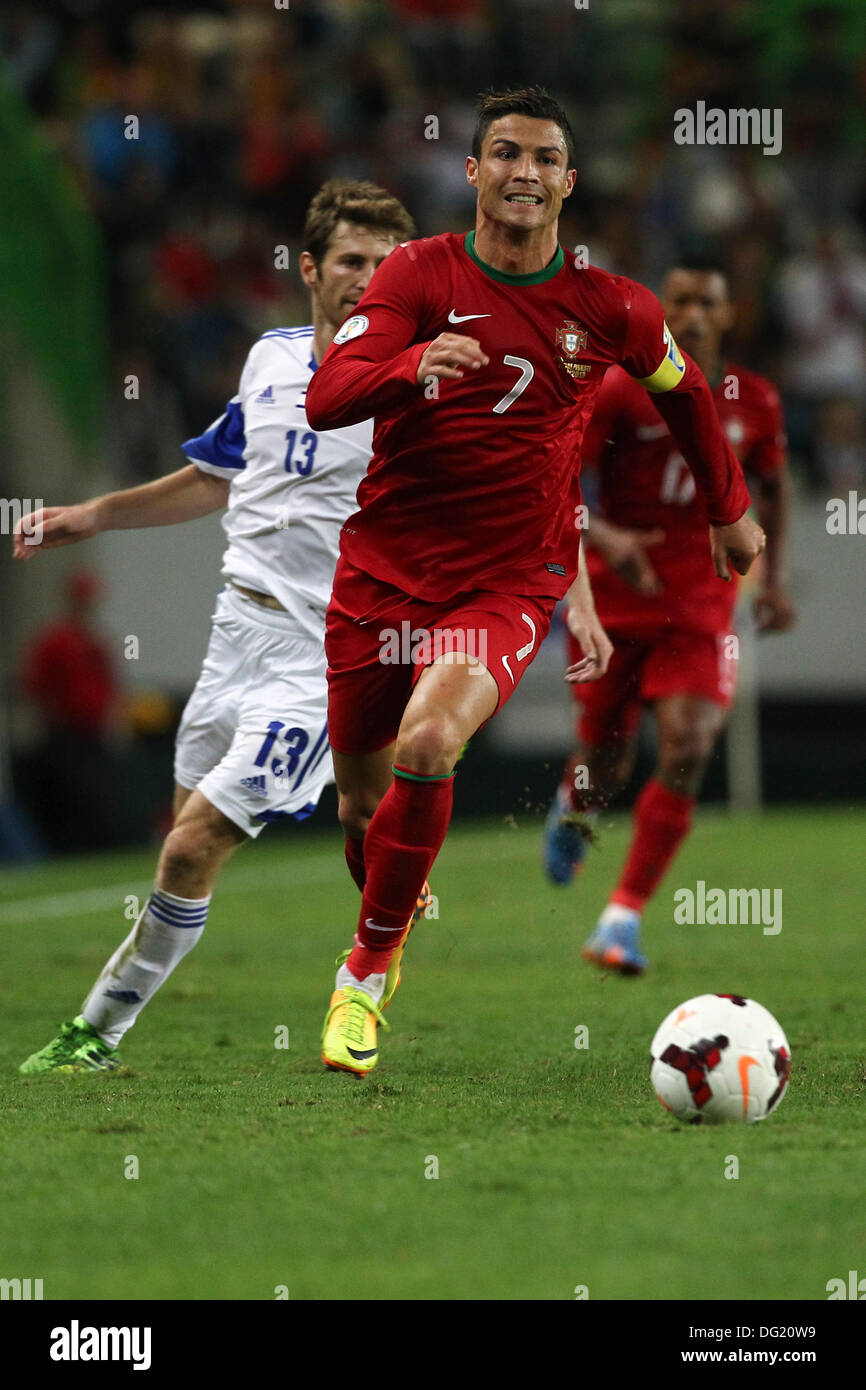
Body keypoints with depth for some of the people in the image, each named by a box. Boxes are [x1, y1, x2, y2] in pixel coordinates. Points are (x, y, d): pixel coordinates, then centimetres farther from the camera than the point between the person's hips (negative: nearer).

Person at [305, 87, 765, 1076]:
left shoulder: (610, 307, 0)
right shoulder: (419, 273, -4)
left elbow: (683, 393, 20)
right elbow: (325, 399, -16)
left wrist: (728, 510, 30)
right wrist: (412, 364, -35)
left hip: (508, 584, -1)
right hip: (383, 569, 1)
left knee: (426, 746, -27)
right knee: (361, 797, 9)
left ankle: (366, 971, -11)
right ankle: (383, 908, 44)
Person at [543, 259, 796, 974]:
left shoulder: (754, 401, 2)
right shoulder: (619, 391, -8)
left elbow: (774, 484, 20)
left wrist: (775, 573, 9)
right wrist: (603, 537, -25)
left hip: (702, 606, 1)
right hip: (616, 599, -1)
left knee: (687, 752, -17)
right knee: (606, 759, 6)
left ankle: (624, 917, -12)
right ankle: (574, 808, 47)